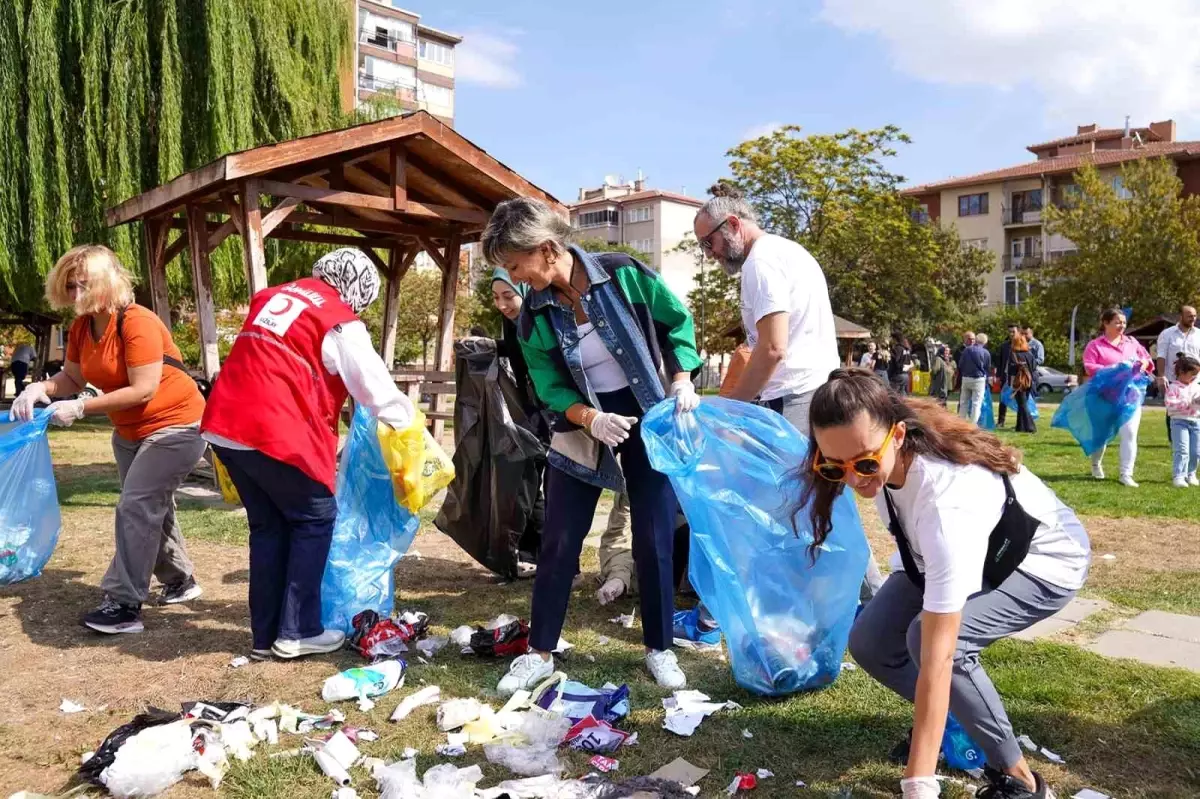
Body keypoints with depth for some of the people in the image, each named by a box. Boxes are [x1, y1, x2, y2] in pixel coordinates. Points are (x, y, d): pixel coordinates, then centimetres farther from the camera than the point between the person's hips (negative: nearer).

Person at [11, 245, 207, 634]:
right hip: (130, 431, 9)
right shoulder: (81, 327, -1)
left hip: (174, 426, -9)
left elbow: (143, 390, -29)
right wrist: (40, 388, -17)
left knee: (135, 507, -14)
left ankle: (125, 605, -9)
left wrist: (80, 408, -27)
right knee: (150, 506, 17)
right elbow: (72, 377, 4)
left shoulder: (138, 323, -26)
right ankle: (180, 580, 34)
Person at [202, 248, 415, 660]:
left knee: (268, 525, 17)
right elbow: (377, 389, -2)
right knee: (315, 518, 9)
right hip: (275, 435, -7)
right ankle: (297, 633, 12)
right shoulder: (341, 325, -2)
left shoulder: (272, 297, 20)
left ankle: (264, 635, 23)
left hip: (223, 427, 8)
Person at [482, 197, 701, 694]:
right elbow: (550, 389, -6)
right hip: (582, 427, 2)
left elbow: (678, 322, -2)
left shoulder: (625, 275, -15)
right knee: (558, 544, 3)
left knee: (654, 541, 2)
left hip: (650, 418, -2)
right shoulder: (533, 317, -8)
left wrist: (682, 382, -14)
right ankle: (540, 654, 19)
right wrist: (592, 418, -24)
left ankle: (659, 650, 21)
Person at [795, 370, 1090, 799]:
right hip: (954, 552, 7)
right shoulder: (880, 452, -24)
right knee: (870, 642, -9)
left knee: (929, 636, -31)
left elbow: (937, 657, -44)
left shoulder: (946, 502, -43)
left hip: (1043, 564, -7)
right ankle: (946, 719, 18)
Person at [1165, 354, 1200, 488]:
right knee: (1182, 450, -12)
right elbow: (1170, 405, -15)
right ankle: (1178, 477, -12)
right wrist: (1189, 402, -20)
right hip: (1179, 421, -5)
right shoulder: (1173, 387, -6)